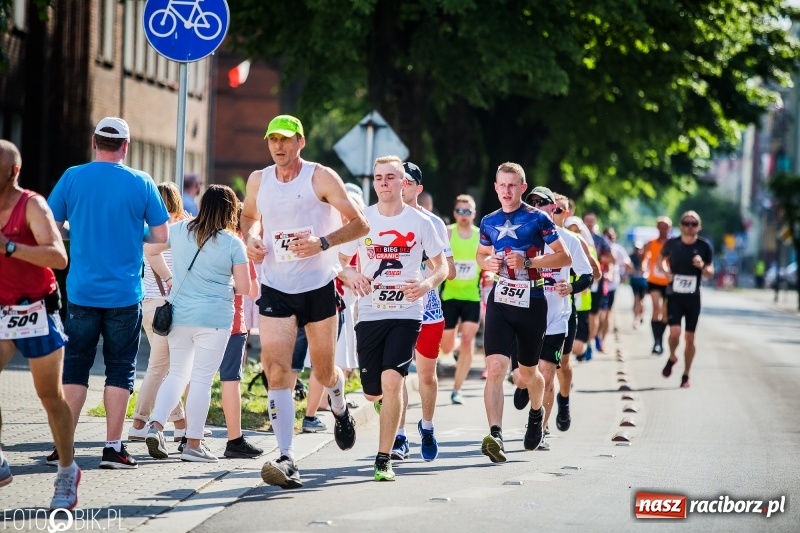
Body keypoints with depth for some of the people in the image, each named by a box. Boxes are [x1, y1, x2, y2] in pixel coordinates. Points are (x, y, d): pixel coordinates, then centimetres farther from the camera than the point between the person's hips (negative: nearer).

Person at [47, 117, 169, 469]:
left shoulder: (72, 178, -3)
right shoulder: (141, 183, -4)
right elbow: (160, 235, -1)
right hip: (125, 294, -1)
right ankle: (113, 447, 4)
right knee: (120, 368, 6)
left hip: (81, 292, 1)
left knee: (75, 366, 8)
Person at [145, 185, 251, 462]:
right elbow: (244, 288, -7)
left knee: (177, 373, 16)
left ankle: (156, 425, 0)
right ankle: (193, 444, 2)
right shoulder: (233, 243, -8)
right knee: (202, 379, 0)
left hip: (179, 314, 4)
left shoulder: (181, 230, 3)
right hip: (214, 318, -4)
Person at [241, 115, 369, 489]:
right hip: (275, 290, 2)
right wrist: (250, 239, 2)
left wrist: (323, 243, -22)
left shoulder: (321, 177, -8)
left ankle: (339, 407, 47)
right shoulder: (258, 181, 4)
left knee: (323, 372, 9)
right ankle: (286, 459, -16)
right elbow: (249, 216, 25)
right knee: (276, 371, -13)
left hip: (318, 287, -2)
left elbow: (360, 224, -7)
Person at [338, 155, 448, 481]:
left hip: (407, 313, -2)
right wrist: (351, 275, -13)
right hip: (370, 314, 2)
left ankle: (384, 460, -11)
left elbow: (441, 265, 7)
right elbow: (340, 261, 10)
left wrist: (428, 284, -15)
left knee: (392, 379, -19)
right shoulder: (361, 220, 4)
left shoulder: (420, 222, 0)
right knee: (372, 392, 5)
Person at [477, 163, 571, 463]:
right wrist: (487, 263, 1)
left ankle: (536, 413, 46)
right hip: (500, 303, 2)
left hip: (532, 304, -2)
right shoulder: (489, 222, 8)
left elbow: (564, 257, -7)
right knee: (495, 368, -17)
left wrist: (528, 262, -19)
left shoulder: (537, 219, -5)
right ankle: (495, 435, -25)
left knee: (528, 372, 13)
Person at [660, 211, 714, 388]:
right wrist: (666, 271, -4)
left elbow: (711, 273, 1)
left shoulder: (704, 246, -5)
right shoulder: (672, 244, -3)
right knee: (675, 331, -16)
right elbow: (662, 259, 16)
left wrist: (703, 267, -20)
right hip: (674, 295, -1)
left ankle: (686, 375, 20)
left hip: (693, 297, 1)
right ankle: (672, 357, 16)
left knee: (689, 337, 6)